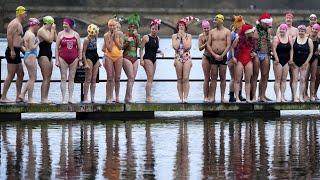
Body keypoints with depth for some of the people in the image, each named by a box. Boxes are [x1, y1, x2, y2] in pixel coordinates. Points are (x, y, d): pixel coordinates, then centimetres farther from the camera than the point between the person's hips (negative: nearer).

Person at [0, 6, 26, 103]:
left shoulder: (19, 24, 20)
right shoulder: (14, 23, -12)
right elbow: (9, 37, -21)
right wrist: (12, 50, -24)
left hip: (16, 52, 10)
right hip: (12, 52, -10)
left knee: (20, 74, 12)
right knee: (11, 75, -9)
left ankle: (18, 97, 15)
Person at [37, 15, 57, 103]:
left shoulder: (48, 31, 16)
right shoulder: (41, 31, -11)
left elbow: (55, 39, 15)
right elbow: (50, 39, -22)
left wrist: (54, 30, 8)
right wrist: (52, 29, -14)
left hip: (48, 56, 10)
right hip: (43, 56, -10)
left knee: (48, 79, 9)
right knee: (46, 79, -12)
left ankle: (45, 98, 10)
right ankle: (43, 98, -13)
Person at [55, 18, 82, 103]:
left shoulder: (76, 34, 6)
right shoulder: (60, 34, 3)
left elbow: (79, 48, 9)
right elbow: (57, 48, 3)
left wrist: (80, 59, 4)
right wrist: (57, 60, -3)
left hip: (73, 59, 1)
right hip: (63, 59, -1)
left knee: (71, 78, 4)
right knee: (63, 78, -2)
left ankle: (71, 98, 8)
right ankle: (63, 98, 0)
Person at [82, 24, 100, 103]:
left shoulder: (95, 38, 9)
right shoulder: (87, 39, -13)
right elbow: (83, 52, -13)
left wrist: (98, 61, 21)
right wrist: (85, 63, -18)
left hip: (96, 58, 8)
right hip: (89, 58, -8)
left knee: (94, 79, 6)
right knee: (88, 79, -7)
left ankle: (93, 98, 8)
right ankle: (85, 98, -4)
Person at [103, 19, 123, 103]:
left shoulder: (119, 34, -1)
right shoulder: (106, 35, -7)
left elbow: (120, 47, -6)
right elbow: (109, 48, -14)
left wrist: (115, 37, -12)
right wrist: (111, 37, -16)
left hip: (118, 56, 2)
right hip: (109, 56, -2)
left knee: (117, 78, 5)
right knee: (110, 77, -5)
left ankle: (117, 96, 13)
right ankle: (109, 97, -3)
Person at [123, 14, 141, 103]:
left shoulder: (137, 36, 11)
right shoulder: (125, 35, -2)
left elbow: (139, 45, -3)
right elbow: (121, 47, -4)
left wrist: (136, 36, -10)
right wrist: (128, 42, -18)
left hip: (135, 58, 5)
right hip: (126, 58, -5)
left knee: (132, 78, 4)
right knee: (131, 77, -14)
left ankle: (127, 97, 9)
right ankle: (129, 97, -13)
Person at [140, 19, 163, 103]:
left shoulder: (157, 39, 11)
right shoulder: (146, 37, -8)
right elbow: (141, 49, -8)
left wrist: (159, 51, 1)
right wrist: (141, 59, -16)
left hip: (154, 59, 7)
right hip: (147, 59, -7)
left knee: (151, 79, 7)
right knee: (150, 78, -14)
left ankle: (148, 97, 11)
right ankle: (148, 97, -16)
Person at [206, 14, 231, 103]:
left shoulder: (227, 32, 2)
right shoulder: (212, 32, 9)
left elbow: (228, 45, -4)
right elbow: (208, 45, 5)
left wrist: (222, 55, -13)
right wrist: (214, 55, -7)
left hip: (223, 56, -2)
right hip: (213, 56, 2)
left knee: (222, 78, 1)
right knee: (213, 78, 0)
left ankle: (222, 97, 3)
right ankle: (212, 97, 0)